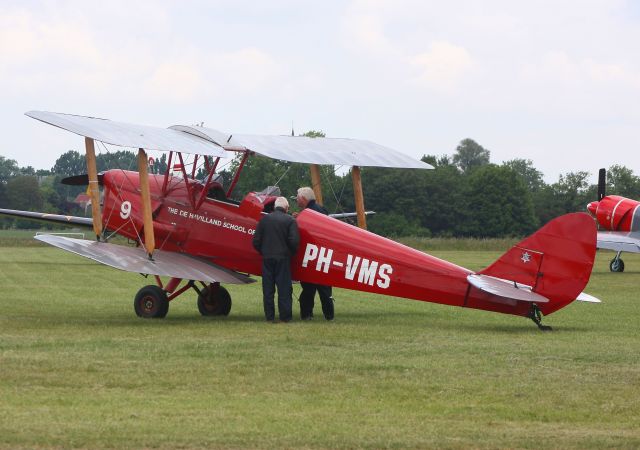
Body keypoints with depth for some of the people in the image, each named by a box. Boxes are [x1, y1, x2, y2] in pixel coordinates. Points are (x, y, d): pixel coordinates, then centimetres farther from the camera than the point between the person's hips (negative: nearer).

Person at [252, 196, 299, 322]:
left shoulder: (265, 219, 3)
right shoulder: (290, 220, -5)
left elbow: (256, 241, 2)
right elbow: (294, 240, -12)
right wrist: (291, 252, 5)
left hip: (267, 258, 3)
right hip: (283, 259, -3)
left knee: (268, 289, 7)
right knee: (284, 288, 2)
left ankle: (269, 316, 7)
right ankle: (285, 316, 0)